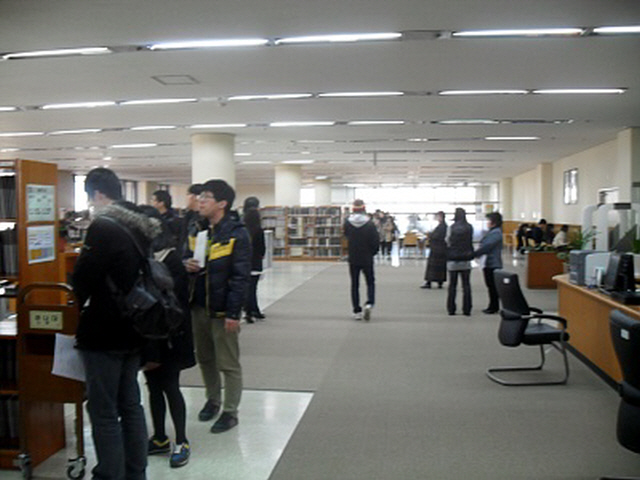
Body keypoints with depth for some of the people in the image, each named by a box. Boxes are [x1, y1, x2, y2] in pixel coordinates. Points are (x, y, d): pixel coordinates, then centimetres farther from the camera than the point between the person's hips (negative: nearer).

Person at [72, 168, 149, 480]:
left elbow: (83, 278, -15)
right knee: (130, 405, 17)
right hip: (134, 329, 9)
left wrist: (78, 302, 5)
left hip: (104, 333, -8)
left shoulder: (102, 227, -17)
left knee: (104, 412, 2)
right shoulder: (141, 226, 9)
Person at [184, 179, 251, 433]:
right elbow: (187, 256, 20)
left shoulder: (237, 233, -14)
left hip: (222, 309, -7)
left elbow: (241, 276, -17)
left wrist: (233, 313, -20)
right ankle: (212, 399, 38)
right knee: (204, 358, 20)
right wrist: (187, 263, -5)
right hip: (198, 305, 7)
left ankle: (230, 412, 17)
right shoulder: (197, 229, 9)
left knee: (228, 364, 4)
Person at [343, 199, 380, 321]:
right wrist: (372, 253, 7)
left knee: (354, 284, 10)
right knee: (370, 282, 13)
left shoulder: (347, 222, -7)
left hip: (353, 259, 2)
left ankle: (357, 311, 9)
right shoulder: (370, 223, -13)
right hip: (367, 259, -2)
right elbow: (376, 242, -10)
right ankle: (369, 303, -9)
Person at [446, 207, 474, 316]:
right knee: (466, 285, 6)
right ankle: (466, 309, 6)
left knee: (452, 285, 6)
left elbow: (447, 241, -2)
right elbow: (471, 241, 4)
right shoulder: (469, 227, -4)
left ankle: (451, 309, 7)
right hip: (465, 260, 1)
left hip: (453, 260, -1)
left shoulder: (451, 227, -8)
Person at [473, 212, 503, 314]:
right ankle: (493, 307, 22)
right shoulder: (492, 231, 16)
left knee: (493, 286, -2)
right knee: (491, 285, 14)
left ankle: (494, 307, 6)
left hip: (493, 264, -10)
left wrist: (475, 254, -19)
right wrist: (476, 253, 7)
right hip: (489, 263, 10)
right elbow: (484, 245, 17)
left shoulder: (496, 233, -16)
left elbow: (487, 246, -22)